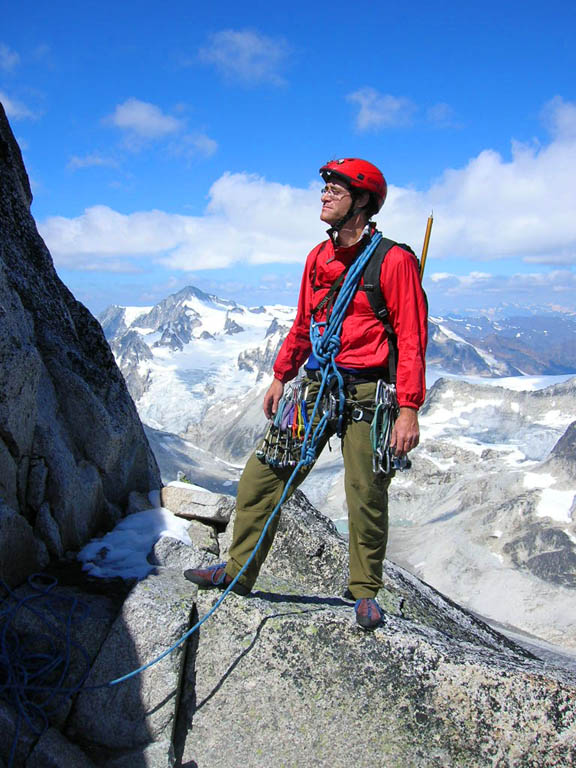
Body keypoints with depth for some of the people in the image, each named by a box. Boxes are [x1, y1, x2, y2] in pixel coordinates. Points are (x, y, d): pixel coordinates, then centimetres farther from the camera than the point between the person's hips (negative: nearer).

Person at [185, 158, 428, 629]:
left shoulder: (393, 260, -8)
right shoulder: (319, 258, 13)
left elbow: (411, 337, -11)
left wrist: (409, 408, -17)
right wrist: (281, 376, 21)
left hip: (367, 393, -6)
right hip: (316, 387, 6)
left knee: (366, 498, 3)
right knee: (263, 475, 6)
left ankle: (365, 591, 25)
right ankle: (239, 570, 22)